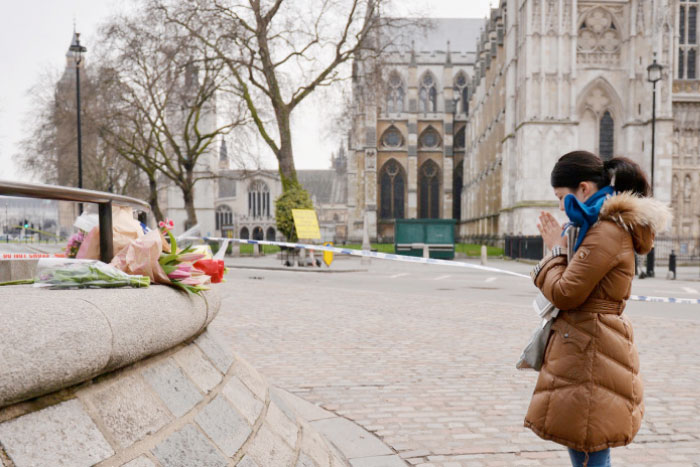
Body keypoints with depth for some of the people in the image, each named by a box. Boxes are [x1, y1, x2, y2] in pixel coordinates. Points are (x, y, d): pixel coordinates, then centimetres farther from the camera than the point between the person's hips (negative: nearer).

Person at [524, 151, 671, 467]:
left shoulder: (608, 231, -18)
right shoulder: (613, 225, 15)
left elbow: (565, 293, -19)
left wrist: (556, 250, -3)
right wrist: (562, 245, 8)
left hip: (589, 356, -11)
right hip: (584, 350, 11)